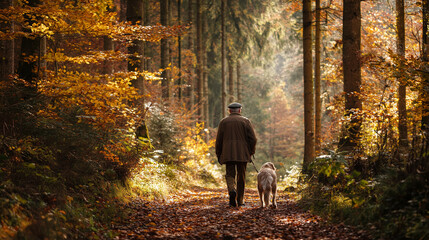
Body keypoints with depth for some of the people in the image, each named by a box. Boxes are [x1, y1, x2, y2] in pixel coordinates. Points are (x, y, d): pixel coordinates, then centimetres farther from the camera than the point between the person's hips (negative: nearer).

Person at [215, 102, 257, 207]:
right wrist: (250, 152, 10)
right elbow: (253, 139, -2)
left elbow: (219, 140, 5)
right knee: (241, 176, 9)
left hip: (228, 154, 0)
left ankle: (232, 190, -25)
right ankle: (240, 200, 11)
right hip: (242, 154, 0)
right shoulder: (245, 121, 4)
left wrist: (219, 155, 13)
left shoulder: (223, 122, 7)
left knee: (230, 174, 5)